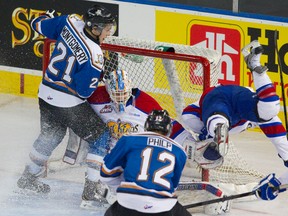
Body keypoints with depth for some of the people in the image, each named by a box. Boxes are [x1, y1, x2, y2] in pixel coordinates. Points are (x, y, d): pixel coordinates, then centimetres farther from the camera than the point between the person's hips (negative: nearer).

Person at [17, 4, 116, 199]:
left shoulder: (71, 22, -9)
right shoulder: (94, 55, -25)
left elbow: (40, 25, 6)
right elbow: (84, 90, -21)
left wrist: (49, 15, 27)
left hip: (46, 93, 8)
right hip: (67, 102, -8)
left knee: (51, 135, 29)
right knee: (100, 137, 3)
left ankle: (29, 177, 40)